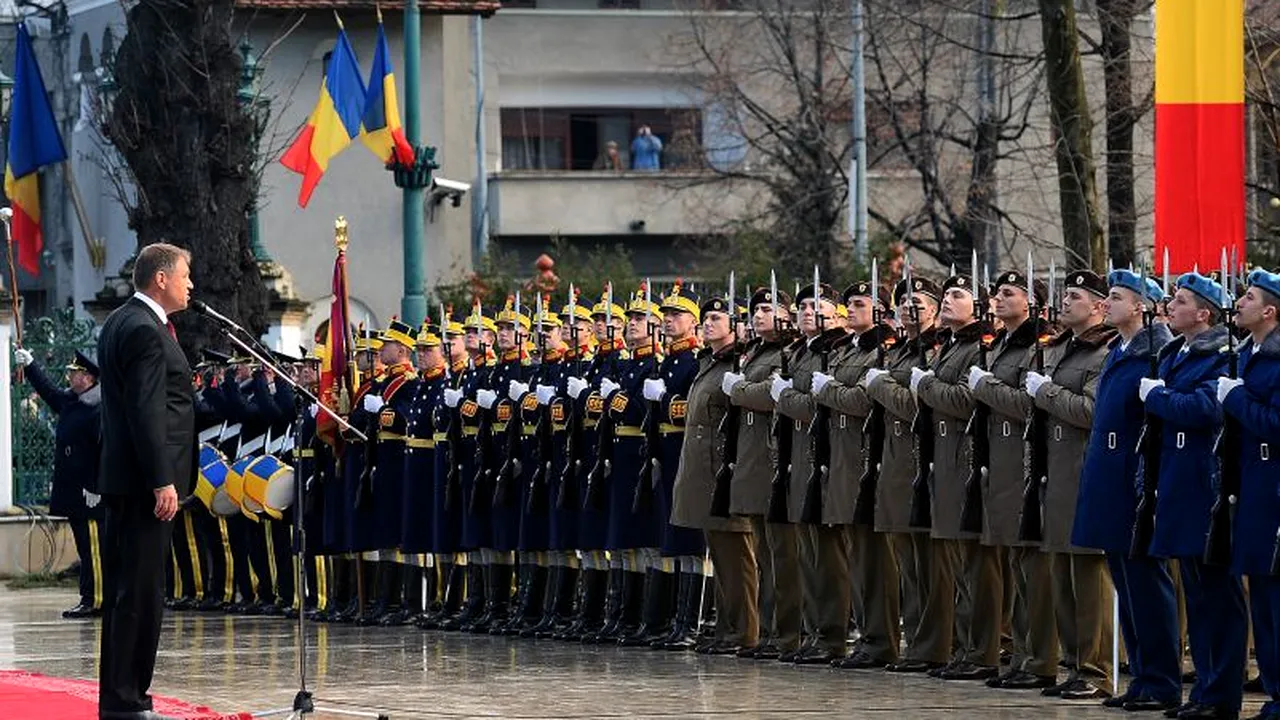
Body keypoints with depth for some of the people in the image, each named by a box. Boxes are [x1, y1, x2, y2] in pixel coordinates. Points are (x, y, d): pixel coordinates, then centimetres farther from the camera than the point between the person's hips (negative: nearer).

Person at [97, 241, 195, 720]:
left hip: (123, 480, 11)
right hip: (145, 482, -11)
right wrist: (162, 481, -22)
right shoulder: (144, 331, -16)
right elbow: (147, 412, -21)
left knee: (126, 591, 13)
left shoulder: (121, 323, 17)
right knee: (141, 592, -8)